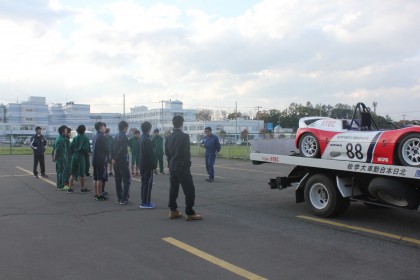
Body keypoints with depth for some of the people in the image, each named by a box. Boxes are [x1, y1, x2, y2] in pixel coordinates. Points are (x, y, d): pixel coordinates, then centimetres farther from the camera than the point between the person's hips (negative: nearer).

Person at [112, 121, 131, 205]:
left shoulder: (115, 136, 11)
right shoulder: (124, 137, -13)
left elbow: (112, 148, 9)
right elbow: (122, 150, -21)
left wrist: (114, 158, 4)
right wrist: (116, 159, -11)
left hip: (116, 162, 8)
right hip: (123, 162, -8)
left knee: (118, 180, 12)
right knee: (126, 180, -3)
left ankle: (119, 198, 16)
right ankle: (124, 199, -7)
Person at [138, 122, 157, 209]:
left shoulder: (141, 139, 12)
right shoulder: (147, 140, -18)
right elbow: (150, 154, -20)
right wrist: (154, 165, -14)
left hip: (142, 165, 10)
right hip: (148, 165, -10)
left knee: (144, 183, 14)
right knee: (148, 184, -5)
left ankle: (144, 201, 20)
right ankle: (146, 203, -2)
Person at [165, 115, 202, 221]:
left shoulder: (169, 137, 5)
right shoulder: (185, 136, -14)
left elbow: (167, 152, 9)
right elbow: (187, 153, -15)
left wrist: (171, 163, 18)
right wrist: (188, 164, -3)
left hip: (172, 167, 7)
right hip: (182, 167, -7)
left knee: (173, 189, 12)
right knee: (189, 190, -1)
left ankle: (173, 211, 17)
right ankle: (190, 213, -1)